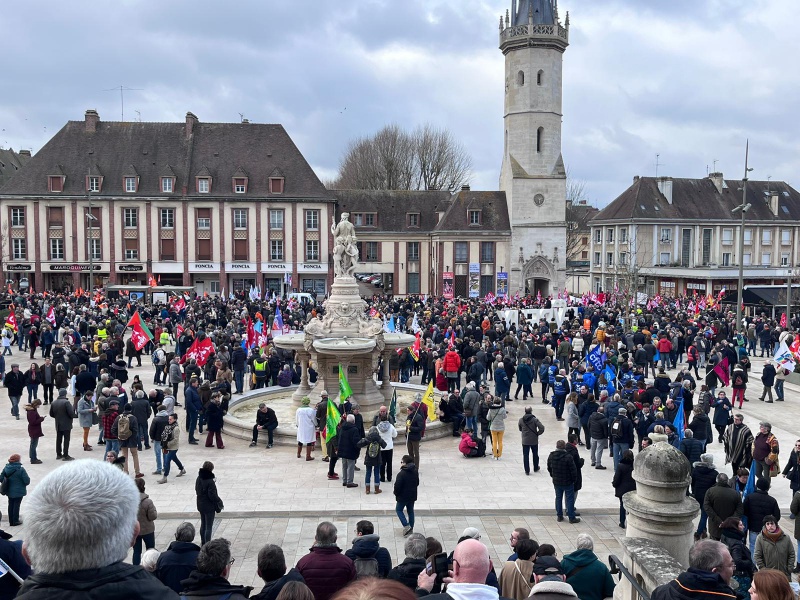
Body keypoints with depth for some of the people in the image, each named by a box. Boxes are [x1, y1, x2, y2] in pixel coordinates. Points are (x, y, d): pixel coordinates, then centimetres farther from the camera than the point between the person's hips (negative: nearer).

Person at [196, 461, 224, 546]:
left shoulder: (198, 479, -2)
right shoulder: (210, 481, -25)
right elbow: (212, 495, -23)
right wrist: (220, 503, -8)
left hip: (201, 506, 8)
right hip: (209, 507, -8)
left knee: (203, 524, 22)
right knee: (209, 527, 1)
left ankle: (203, 542, 34)